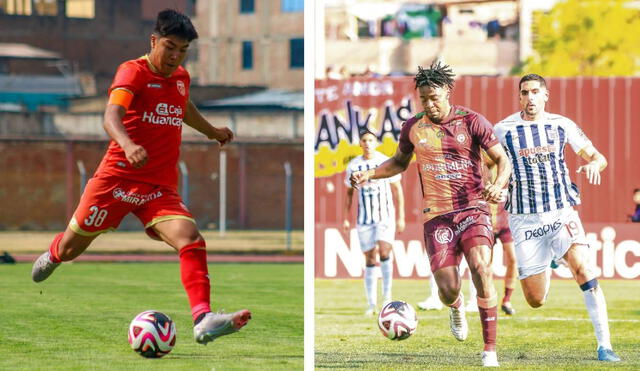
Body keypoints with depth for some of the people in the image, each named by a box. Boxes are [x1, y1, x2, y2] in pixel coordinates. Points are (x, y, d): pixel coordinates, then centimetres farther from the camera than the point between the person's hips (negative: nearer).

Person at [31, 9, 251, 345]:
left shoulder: (181, 78, 11)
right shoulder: (133, 72, -10)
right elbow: (111, 116, -29)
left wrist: (212, 131, 52)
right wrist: (128, 145, -49)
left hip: (160, 188, 4)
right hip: (117, 176, -4)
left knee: (191, 240, -23)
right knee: (71, 247, 11)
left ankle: (203, 319, -34)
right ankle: (53, 255, 50)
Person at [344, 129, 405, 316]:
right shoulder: (353, 166, 4)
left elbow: (397, 190, 3)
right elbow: (349, 192, 13)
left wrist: (400, 217, 0)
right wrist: (346, 218, 9)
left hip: (386, 216, -2)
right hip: (364, 219, 2)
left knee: (384, 252, -20)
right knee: (370, 259, 2)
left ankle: (387, 294, -4)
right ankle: (371, 304, 7)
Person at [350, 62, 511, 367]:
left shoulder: (472, 122, -3)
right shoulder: (413, 128, 6)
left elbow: (502, 160, 0)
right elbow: (400, 162, 23)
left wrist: (498, 185, -21)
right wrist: (369, 174, 6)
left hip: (472, 208, -2)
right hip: (437, 214, 2)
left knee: (480, 267, -26)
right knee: (447, 290, -8)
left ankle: (490, 350, -19)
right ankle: (456, 307, 35)